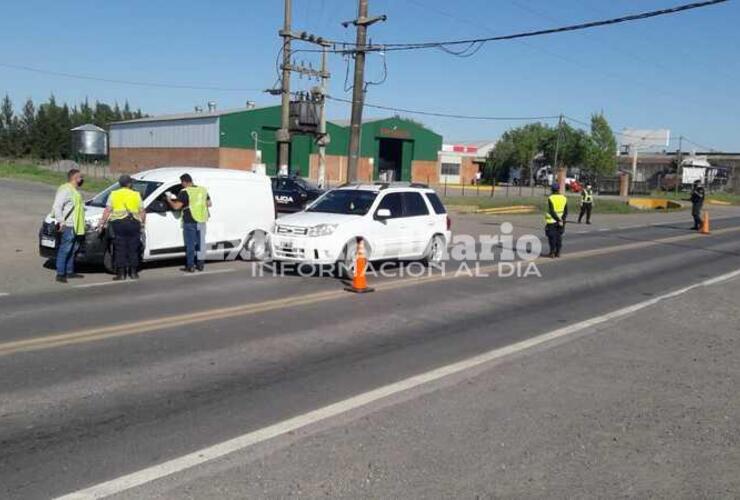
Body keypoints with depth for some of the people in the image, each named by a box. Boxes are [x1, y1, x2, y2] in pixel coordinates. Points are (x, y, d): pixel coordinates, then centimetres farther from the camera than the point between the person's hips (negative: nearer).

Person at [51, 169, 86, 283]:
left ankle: (70, 271, 24)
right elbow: (57, 206, -19)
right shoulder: (65, 190, -12)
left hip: (76, 226, 10)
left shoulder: (75, 190, 19)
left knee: (72, 250, 15)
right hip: (68, 226, -10)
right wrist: (61, 222, -24)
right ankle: (60, 274, -6)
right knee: (64, 250, -8)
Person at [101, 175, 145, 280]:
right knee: (133, 249, 8)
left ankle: (121, 273, 1)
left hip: (118, 223, -1)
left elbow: (107, 211, 1)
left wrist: (103, 223, 4)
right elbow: (142, 212, 9)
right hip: (133, 223, 1)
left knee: (120, 249, 2)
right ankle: (133, 272, 11)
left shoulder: (114, 194, 9)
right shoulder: (136, 194, 12)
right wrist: (142, 223, 20)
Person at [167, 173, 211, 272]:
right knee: (201, 243, 13)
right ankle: (200, 264, 19)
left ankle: (190, 266, 4)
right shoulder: (203, 190, 7)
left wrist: (169, 201, 4)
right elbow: (209, 204, 12)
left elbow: (176, 206, -14)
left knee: (190, 244, 1)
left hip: (190, 222, -5)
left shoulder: (185, 192, -11)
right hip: (201, 221, 6)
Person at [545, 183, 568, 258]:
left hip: (551, 221, -4)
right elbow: (566, 212, -2)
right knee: (559, 236, 11)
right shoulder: (564, 198, 3)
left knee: (552, 237, 1)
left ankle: (552, 253, -1)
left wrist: (559, 220, -14)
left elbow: (552, 211, -17)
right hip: (561, 221, 4)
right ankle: (558, 252, 12)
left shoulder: (550, 198, -11)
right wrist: (562, 220, -6)